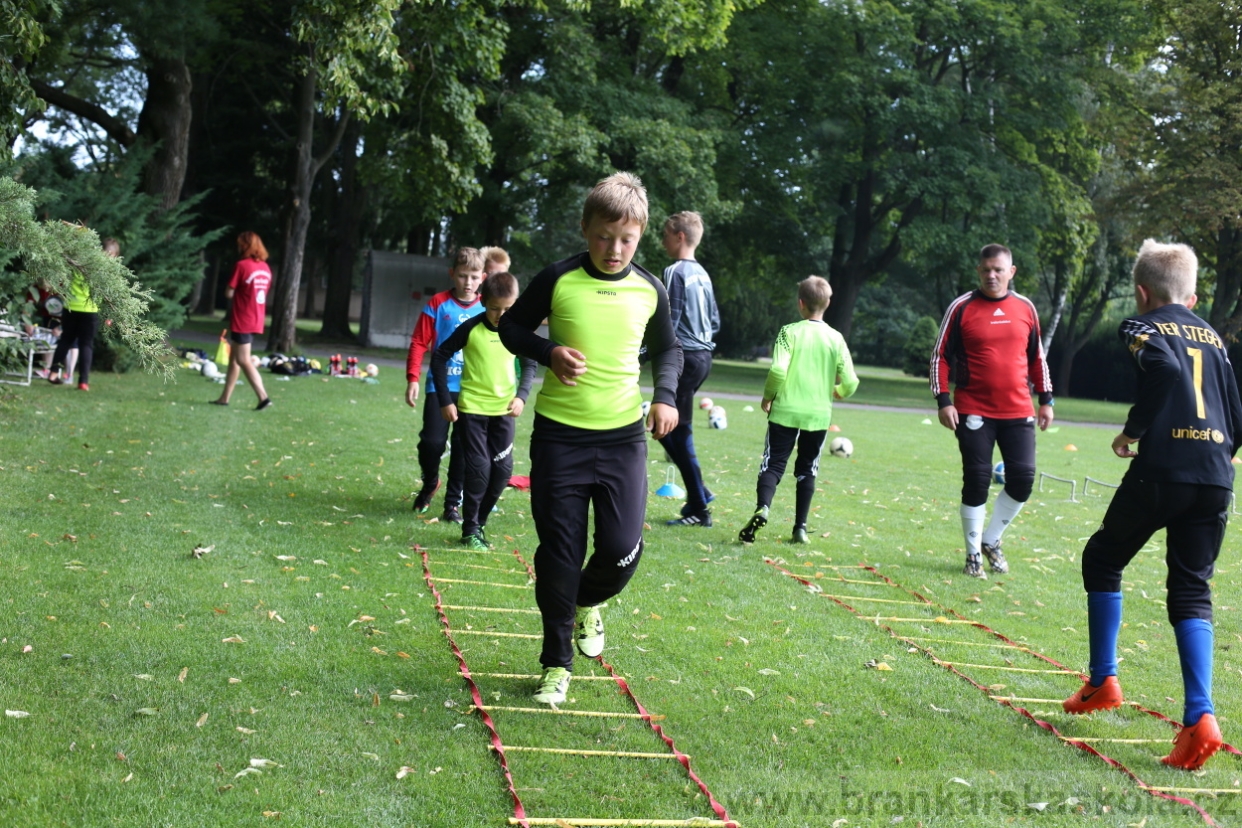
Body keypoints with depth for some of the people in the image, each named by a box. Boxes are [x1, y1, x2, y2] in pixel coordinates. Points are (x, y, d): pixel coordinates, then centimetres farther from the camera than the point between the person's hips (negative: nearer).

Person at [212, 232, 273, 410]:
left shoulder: (242, 265, -13)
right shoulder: (265, 267, 8)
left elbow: (229, 293, -11)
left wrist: (236, 292, 8)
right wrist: (243, 293, 10)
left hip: (242, 321, -8)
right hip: (256, 320, 8)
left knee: (244, 360, -4)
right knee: (234, 358, 15)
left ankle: (263, 396, -12)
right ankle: (224, 398, 20)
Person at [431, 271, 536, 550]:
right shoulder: (471, 328, -12)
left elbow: (529, 364, 10)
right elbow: (439, 357, -5)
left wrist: (522, 395, -6)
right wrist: (445, 401, -7)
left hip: (504, 409, 3)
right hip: (472, 408, -3)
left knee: (502, 469, 3)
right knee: (479, 468, -7)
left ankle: (480, 521, 21)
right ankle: (470, 530, 6)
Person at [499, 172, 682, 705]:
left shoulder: (650, 290, 1)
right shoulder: (558, 280, -7)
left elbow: (666, 348, 17)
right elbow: (512, 327, 5)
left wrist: (665, 395, -1)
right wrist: (549, 352, -14)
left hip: (623, 437, 2)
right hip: (558, 435, -2)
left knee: (622, 548, -5)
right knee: (559, 551, 2)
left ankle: (587, 603, 31)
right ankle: (557, 663, 19)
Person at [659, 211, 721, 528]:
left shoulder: (676, 272, -12)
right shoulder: (702, 274, 14)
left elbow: (668, 323, -17)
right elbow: (715, 322, 18)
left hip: (684, 358, -9)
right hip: (703, 356, 9)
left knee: (679, 433, -3)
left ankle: (699, 509, 1)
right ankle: (698, 492, 16)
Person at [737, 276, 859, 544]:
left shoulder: (790, 332, -6)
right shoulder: (836, 338, 2)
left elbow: (778, 370, -17)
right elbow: (850, 382, -2)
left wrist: (767, 397, 0)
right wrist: (837, 392, 21)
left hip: (785, 411, -2)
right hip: (819, 415, 2)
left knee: (773, 464, 1)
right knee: (807, 470, 14)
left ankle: (762, 507, -26)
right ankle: (800, 527, 12)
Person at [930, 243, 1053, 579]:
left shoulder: (1025, 308, 7)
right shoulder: (962, 308, -3)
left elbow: (1037, 357, 16)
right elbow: (940, 356, -1)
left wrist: (1046, 399, 13)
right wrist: (943, 401, -8)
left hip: (1018, 412, 3)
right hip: (974, 411, -3)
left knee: (1022, 478, -2)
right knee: (977, 481, -2)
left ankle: (991, 540, 20)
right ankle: (973, 554, 13)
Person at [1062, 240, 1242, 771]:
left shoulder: (1142, 326, 5)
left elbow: (1166, 368, -18)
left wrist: (1132, 432, -8)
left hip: (1161, 470, -5)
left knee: (1102, 561, 18)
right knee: (1192, 593, 9)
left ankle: (1102, 683, 20)